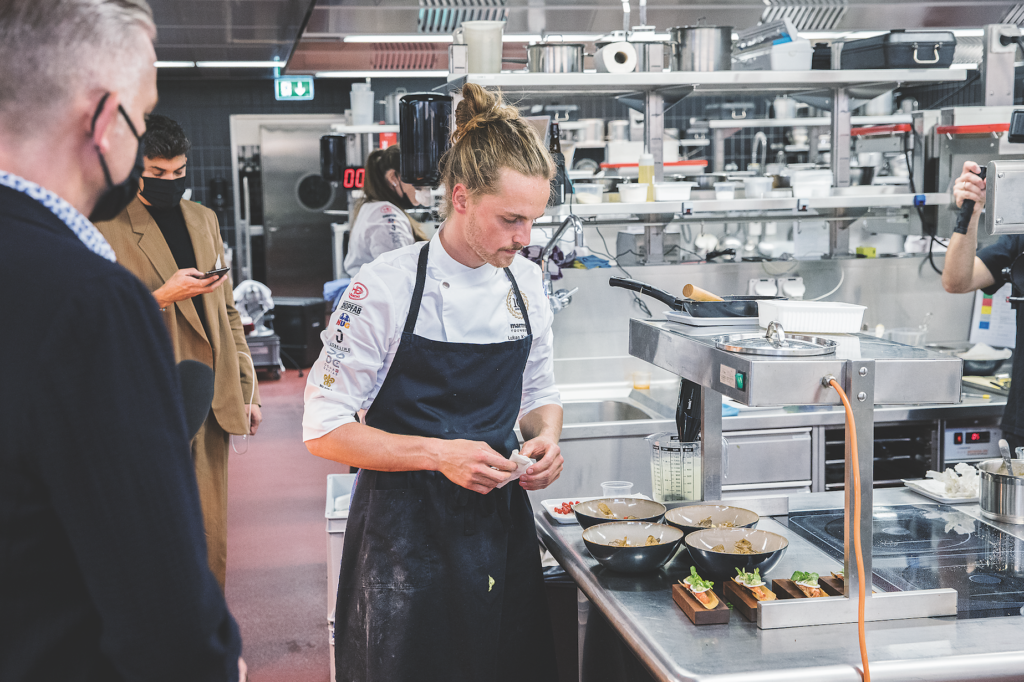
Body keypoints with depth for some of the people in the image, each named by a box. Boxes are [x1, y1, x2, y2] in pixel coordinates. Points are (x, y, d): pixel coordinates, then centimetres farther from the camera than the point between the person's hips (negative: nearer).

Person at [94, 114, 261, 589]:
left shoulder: (204, 219, 15)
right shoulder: (106, 229, -5)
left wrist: (246, 388, 17)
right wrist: (162, 297, -19)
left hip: (211, 402, 6)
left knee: (211, 536, 11)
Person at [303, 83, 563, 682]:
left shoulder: (526, 282, 1)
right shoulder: (386, 288, -16)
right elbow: (324, 430, -14)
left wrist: (547, 438, -7)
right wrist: (439, 454, -24)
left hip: (500, 520, 5)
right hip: (407, 535, -5)